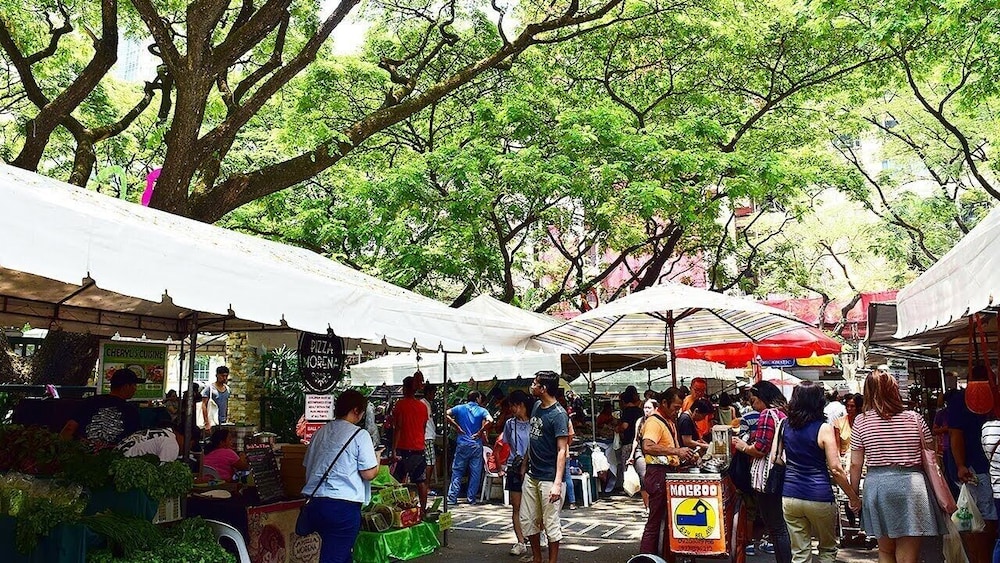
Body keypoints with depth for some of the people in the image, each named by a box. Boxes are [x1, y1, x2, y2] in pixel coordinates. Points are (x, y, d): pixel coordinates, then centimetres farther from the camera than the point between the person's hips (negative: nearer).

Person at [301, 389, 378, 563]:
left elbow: (308, 466, 20)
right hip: (343, 504, -7)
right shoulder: (358, 435, -8)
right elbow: (369, 474, -11)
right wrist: (377, 461, 9)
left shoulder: (320, 433, 12)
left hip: (314, 501, 7)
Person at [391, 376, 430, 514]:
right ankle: (423, 509, 12)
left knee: (399, 482, 0)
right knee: (421, 481, 9)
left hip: (404, 449, -5)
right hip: (419, 449, 5)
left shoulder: (401, 404, -7)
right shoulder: (423, 406, 8)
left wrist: (394, 449, -12)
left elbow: (398, 428, -12)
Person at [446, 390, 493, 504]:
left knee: (457, 471, 7)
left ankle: (452, 497, 4)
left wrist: (456, 426, 0)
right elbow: (490, 420, -19)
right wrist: (480, 432, -8)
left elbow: (446, 414, -5)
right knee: (475, 473, 7)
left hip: (462, 444, 1)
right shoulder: (482, 411, 0)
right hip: (476, 445, -1)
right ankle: (472, 499, 10)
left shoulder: (460, 408, 6)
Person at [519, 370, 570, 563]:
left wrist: (557, 483, -24)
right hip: (531, 475, 8)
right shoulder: (537, 406, 7)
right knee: (527, 520, 14)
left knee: (550, 524, 3)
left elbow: (562, 450, -18)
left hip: (549, 478, -8)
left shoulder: (558, 414, -16)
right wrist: (524, 464, 19)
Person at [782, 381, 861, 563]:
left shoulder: (785, 425, 1)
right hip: (819, 497, -3)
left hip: (790, 497, 3)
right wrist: (853, 497, -1)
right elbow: (835, 469, -11)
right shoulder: (824, 428, -10)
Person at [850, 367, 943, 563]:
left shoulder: (861, 421, -2)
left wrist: (853, 494, 11)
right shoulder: (915, 419, 0)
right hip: (911, 483, 0)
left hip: (876, 484, 0)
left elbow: (856, 464, -1)